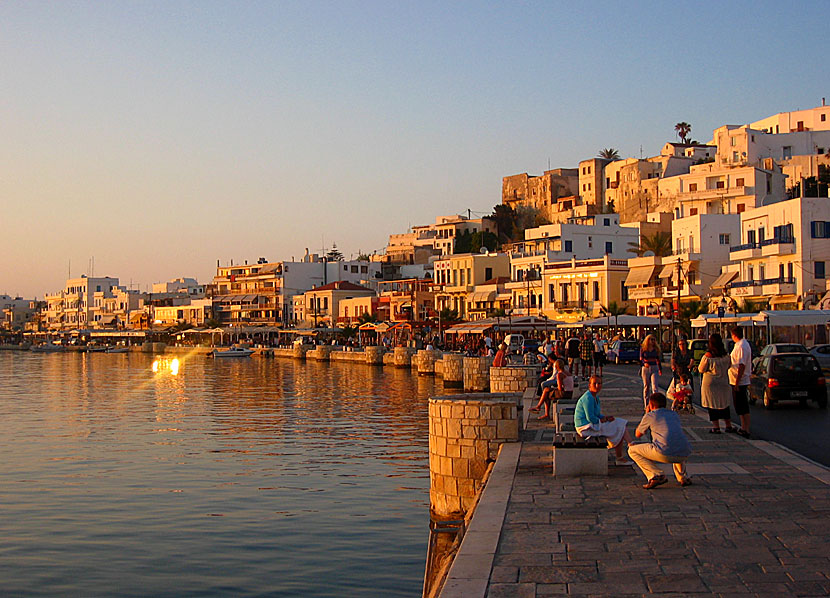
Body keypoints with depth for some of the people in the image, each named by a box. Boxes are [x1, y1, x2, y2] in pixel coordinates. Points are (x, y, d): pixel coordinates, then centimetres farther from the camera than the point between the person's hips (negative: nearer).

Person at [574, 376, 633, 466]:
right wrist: (605, 420, -9)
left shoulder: (596, 397, 11)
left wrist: (606, 417, -2)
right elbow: (590, 418, -24)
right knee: (619, 429, -5)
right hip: (586, 428, -10)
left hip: (592, 424, 10)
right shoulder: (588, 398, -21)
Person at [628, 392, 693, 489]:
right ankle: (682, 477, 23)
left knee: (632, 450, 14)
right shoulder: (674, 414, 26)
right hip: (684, 455, 6)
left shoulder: (650, 416, 12)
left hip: (665, 454, -6)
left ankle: (655, 476, -3)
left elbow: (638, 434, 28)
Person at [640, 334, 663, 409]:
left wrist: (660, 369, 22)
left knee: (654, 386, -12)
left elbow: (658, 360, 16)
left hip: (654, 368, 1)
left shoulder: (656, 349, 8)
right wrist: (644, 363, -21)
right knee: (646, 386, 6)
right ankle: (646, 405, 12)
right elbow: (641, 359, -1)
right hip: (646, 368, -1)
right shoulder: (643, 348, 2)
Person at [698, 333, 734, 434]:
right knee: (724, 405, 16)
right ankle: (728, 426, 20)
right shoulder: (726, 356, -3)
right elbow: (728, 367, 13)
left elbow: (701, 369, -8)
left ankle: (716, 427, 5)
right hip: (724, 383, 5)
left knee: (713, 406, 4)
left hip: (710, 384, -5)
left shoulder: (707, 356, -17)